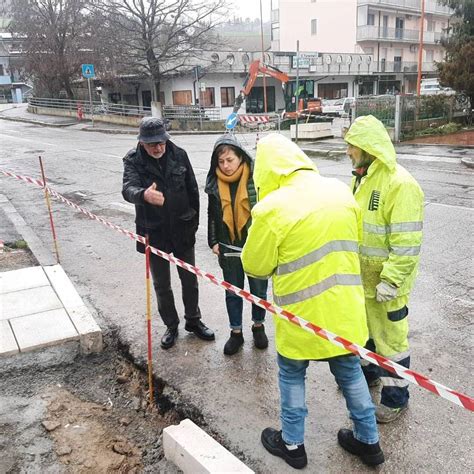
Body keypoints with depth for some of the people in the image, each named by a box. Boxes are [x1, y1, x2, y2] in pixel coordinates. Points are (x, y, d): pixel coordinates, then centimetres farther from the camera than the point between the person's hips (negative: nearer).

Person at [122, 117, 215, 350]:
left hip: (182, 230, 2)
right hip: (154, 232, -2)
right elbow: (128, 188, -32)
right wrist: (144, 195, -55)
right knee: (161, 284, 12)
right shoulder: (133, 161, -12)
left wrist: (194, 220, 4)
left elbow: (192, 189, 4)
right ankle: (171, 325, 32)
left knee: (190, 279, 14)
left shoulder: (179, 155, -5)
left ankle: (193, 320, 36)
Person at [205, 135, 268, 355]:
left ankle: (258, 327, 37)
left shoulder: (255, 178, -14)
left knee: (258, 290, 14)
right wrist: (213, 242, 6)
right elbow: (212, 215, 9)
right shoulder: (215, 183, -2)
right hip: (229, 248, 3)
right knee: (232, 292, 14)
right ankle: (236, 332, 30)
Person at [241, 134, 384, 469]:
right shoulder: (341, 190, -1)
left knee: (292, 375, 18)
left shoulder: (271, 207, -19)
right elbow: (353, 242, 10)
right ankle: (369, 441, 38)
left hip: (303, 312, -5)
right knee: (349, 370, 23)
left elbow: (255, 266, -9)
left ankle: (292, 444, 33)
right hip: (345, 307, 5)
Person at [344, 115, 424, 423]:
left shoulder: (400, 184, -22)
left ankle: (396, 397, 25)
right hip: (360, 275, 8)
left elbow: (407, 243, -24)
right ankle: (368, 371, 47)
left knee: (390, 339, 7)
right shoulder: (361, 177, 6)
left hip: (386, 281, -8)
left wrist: (390, 281, -23)